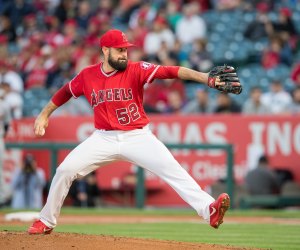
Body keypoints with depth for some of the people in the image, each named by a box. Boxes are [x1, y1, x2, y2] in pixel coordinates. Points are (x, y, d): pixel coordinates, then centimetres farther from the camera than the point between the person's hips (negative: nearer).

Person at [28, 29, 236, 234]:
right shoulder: (87, 76, -1)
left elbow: (170, 71, -24)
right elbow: (66, 92, 18)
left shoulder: (136, 70, -10)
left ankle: (208, 209, -28)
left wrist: (208, 79, -35)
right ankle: (46, 222, 14)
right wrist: (44, 114, 20)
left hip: (138, 138, -2)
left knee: (173, 170, -20)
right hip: (103, 139, 2)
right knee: (65, 171, -4)